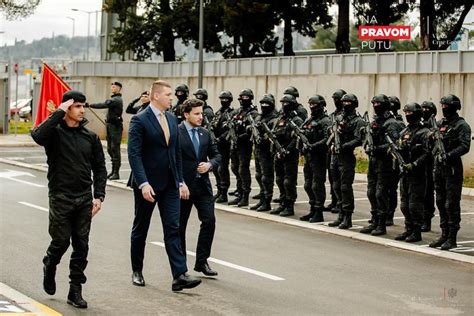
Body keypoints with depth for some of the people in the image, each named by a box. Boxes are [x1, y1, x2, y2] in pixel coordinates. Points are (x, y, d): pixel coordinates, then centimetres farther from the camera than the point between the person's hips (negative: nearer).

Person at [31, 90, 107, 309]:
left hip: (84, 199, 4)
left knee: (81, 245, 3)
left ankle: (75, 290, 10)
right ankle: (49, 267, 33)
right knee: (61, 241, 0)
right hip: (60, 198, -3)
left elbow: (99, 168, 10)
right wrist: (59, 112, -23)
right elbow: (38, 136, -29)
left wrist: (99, 196, -1)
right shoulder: (55, 132, -5)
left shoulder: (90, 137, 7)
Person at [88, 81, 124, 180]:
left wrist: (90, 105, -19)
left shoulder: (116, 100, -13)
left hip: (115, 127, -10)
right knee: (110, 149, 14)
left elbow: (104, 105, -23)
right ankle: (113, 171, 21)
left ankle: (116, 173, -9)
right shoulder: (114, 99, 19)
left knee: (115, 149, -10)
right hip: (110, 125, 10)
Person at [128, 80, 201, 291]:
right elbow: (134, 154, -17)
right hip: (148, 184, -5)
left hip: (169, 184, 6)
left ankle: (179, 275, -8)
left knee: (173, 228, -3)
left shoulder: (172, 119, 11)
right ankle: (137, 271, 24)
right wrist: (143, 184, -25)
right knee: (140, 228, 9)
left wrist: (180, 181, 12)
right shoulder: (139, 120, -11)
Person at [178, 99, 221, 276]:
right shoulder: (176, 133, -8)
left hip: (202, 186, 5)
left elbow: (216, 154, 16)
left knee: (209, 221, -6)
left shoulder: (205, 133, 11)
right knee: (180, 226, 6)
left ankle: (202, 261, 4)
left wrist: (209, 164, -6)